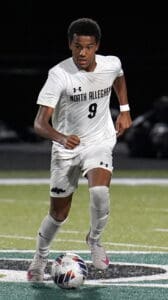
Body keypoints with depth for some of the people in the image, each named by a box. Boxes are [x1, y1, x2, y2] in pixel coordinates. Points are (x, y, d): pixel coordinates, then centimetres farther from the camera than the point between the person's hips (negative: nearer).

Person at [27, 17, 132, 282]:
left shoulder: (111, 64, -11)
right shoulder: (59, 74, -23)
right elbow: (40, 123, -29)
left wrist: (124, 110, 12)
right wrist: (62, 138, -47)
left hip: (99, 144, 1)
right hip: (66, 149, -1)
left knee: (100, 191, -29)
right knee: (59, 214, 9)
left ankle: (95, 240, 1)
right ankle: (40, 257, 38)